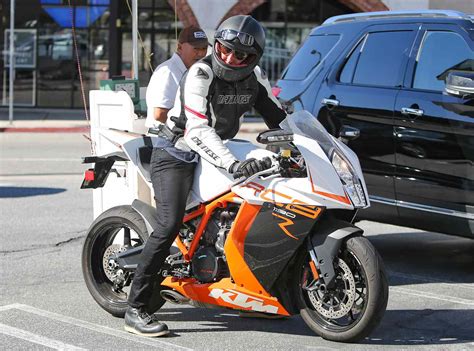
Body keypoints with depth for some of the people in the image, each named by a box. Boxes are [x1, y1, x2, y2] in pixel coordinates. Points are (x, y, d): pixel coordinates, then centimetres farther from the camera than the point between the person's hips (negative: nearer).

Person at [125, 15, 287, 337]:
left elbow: (278, 117, 11)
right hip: (177, 153, -7)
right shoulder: (200, 75, -22)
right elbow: (197, 130, -33)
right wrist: (233, 164, -44)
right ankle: (135, 310, -22)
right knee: (170, 225, -23)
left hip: (217, 151, 8)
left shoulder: (255, 78, 0)